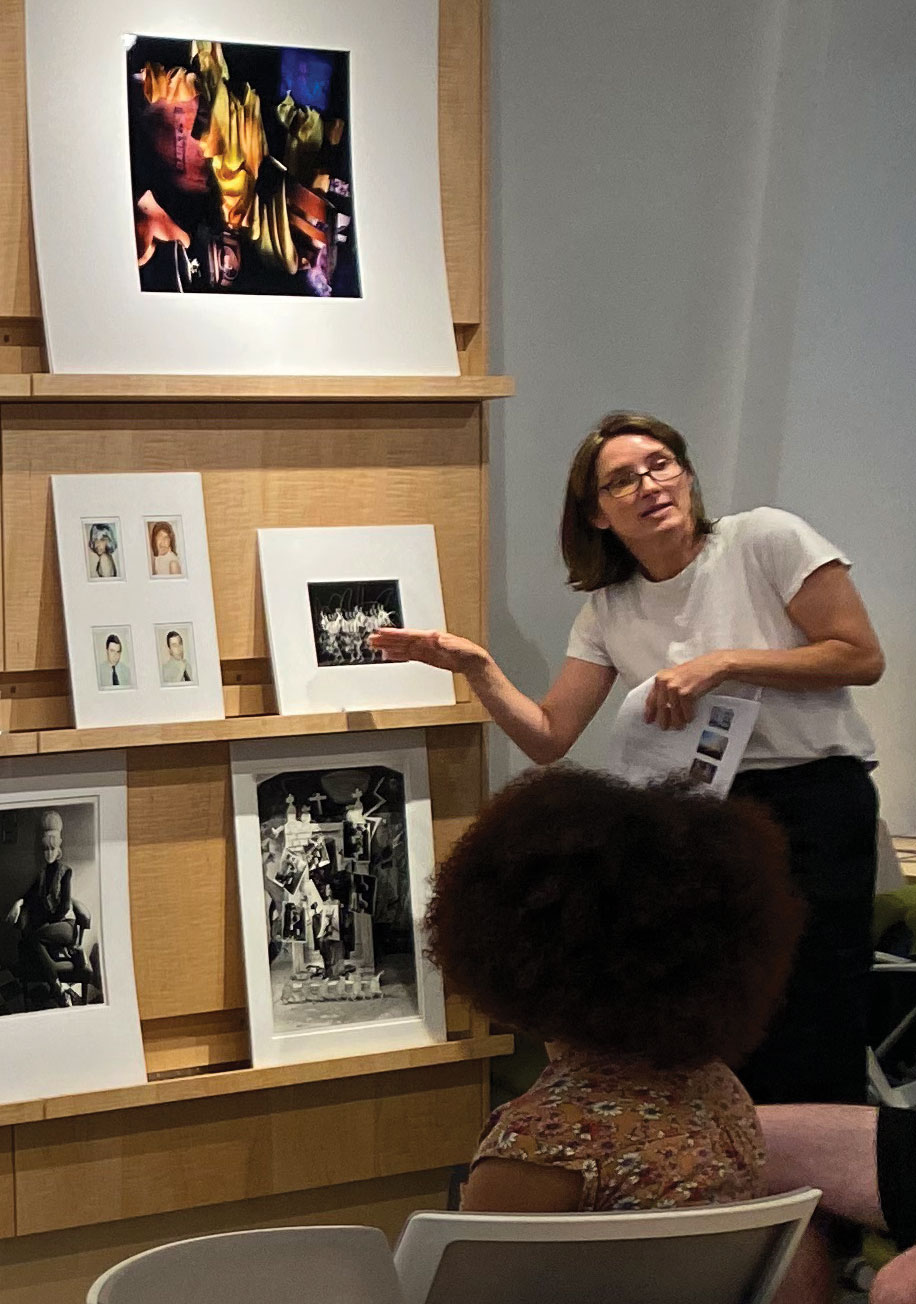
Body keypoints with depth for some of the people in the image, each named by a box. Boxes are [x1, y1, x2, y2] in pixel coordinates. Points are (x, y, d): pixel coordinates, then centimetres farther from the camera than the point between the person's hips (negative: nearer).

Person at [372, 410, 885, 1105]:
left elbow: (861, 657, -8)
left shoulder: (767, 539, -5)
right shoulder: (608, 612, 8)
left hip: (813, 802, -4)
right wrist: (477, 667, -9)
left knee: (809, 1065, -4)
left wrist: (721, 663, -15)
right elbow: (550, 738, 5)